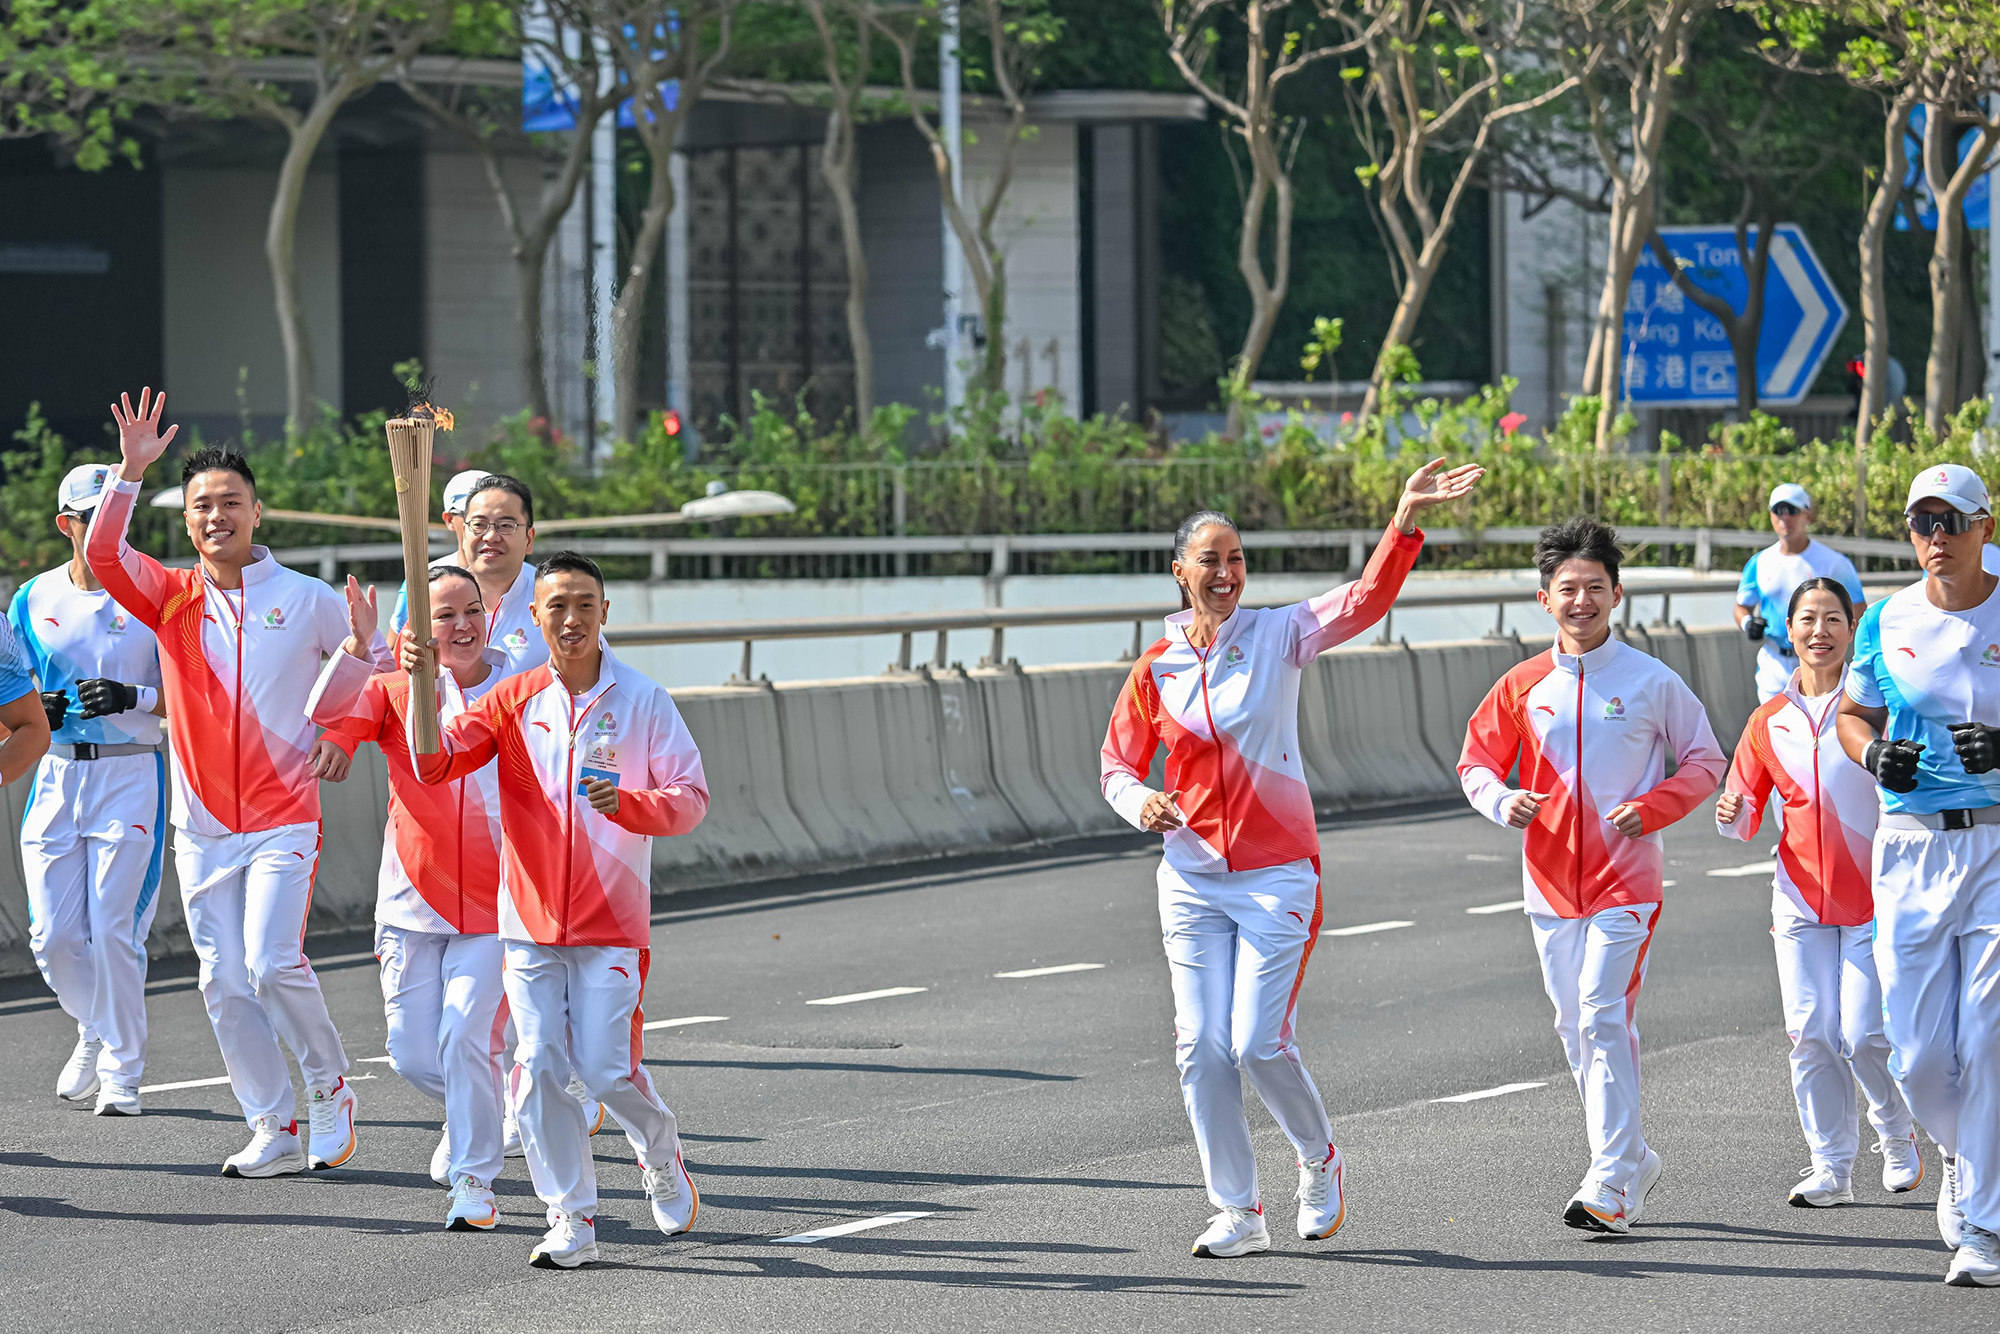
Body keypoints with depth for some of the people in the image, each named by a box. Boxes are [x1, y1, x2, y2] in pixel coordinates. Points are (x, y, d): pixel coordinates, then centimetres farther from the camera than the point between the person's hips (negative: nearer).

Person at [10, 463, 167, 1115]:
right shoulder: (32, 600, 8)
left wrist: (132, 697, -20)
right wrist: (37, 711, -7)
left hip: (131, 773, -3)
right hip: (57, 773, 3)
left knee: (115, 932, -8)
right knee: (53, 937, 2)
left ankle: (121, 1072, 4)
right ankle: (96, 1030, 30)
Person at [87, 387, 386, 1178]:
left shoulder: (309, 600, 1)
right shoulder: (172, 598, 5)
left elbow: (373, 662, 15)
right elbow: (103, 552, -12)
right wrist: (132, 469, -21)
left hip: (284, 820, -3)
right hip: (202, 823, 3)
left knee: (274, 964, -17)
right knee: (224, 983, 2)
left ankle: (330, 1087, 5)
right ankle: (275, 1133, 10)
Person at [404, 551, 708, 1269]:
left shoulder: (644, 700, 0)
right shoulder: (512, 700, 5)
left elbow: (691, 797, -2)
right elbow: (434, 763, -5)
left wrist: (630, 803, -22)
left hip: (612, 922, -2)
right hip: (530, 919, 2)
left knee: (607, 1069, -7)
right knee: (538, 1069, -5)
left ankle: (662, 1158, 25)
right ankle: (572, 1222, 2)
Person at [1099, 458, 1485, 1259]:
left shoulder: (1280, 636, -2)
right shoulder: (1156, 668, 4)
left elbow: (1366, 599, -15)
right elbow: (1117, 764, 13)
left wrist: (1407, 519, -29)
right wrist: (1140, 803, -9)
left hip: (1278, 876, -3)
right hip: (1192, 877, 3)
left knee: (1258, 1043, -10)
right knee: (1202, 1048, -2)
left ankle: (1319, 1159, 19)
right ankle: (1238, 1214, 9)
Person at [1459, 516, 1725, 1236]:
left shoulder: (1653, 682, -3)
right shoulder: (1523, 686, 4)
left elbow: (1705, 762, 5)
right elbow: (1476, 761, 12)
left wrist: (1651, 808, -12)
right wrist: (1504, 802, -9)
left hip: (1625, 879, -4)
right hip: (1551, 880, 4)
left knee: (1604, 1018, -15)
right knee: (1576, 1029, 10)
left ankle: (1610, 1187, -16)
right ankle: (1632, 1158, 27)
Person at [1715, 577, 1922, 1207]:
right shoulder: (1770, 721, 8)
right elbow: (1745, 816, 14)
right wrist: (1734, 818, -8)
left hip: (1874, 897, -3)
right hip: (1801, 897, 3)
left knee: (1865, 1037, -7)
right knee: (1811, 1036, -2)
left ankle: (1897, 1137, 20)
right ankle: (1831, 1168, 7)